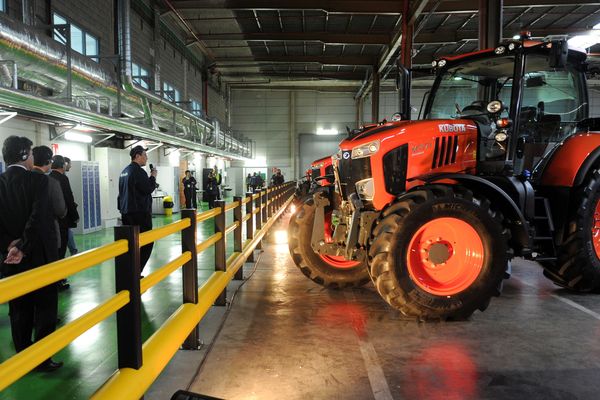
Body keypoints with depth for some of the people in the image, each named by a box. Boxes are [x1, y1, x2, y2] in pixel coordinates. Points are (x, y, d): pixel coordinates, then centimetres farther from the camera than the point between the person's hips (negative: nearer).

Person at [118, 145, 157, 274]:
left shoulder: (125, 171, 15)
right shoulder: (138, 171, -14)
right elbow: (148, 189, -16)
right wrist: (153, 177, -5)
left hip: (126, 212, 9)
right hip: (140, 212, -9)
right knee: (146, 243, -5)